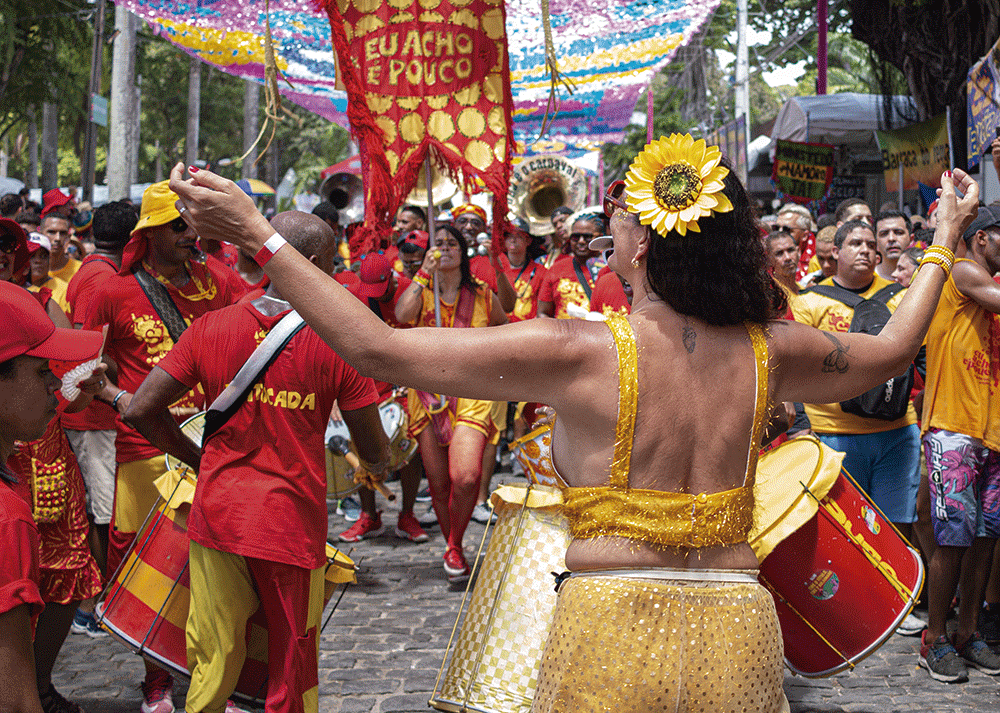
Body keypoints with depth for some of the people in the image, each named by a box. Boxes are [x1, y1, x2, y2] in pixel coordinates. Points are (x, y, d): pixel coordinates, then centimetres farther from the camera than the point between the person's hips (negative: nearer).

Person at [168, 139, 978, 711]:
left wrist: (257, 232, -9)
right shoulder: (765, 352, -1)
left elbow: (376, 347, -15)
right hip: (738, 638, 4)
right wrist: (945, 242, 36)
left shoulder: (578, 352, -14)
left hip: (609, 636, -4)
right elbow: (890, 351, 20)